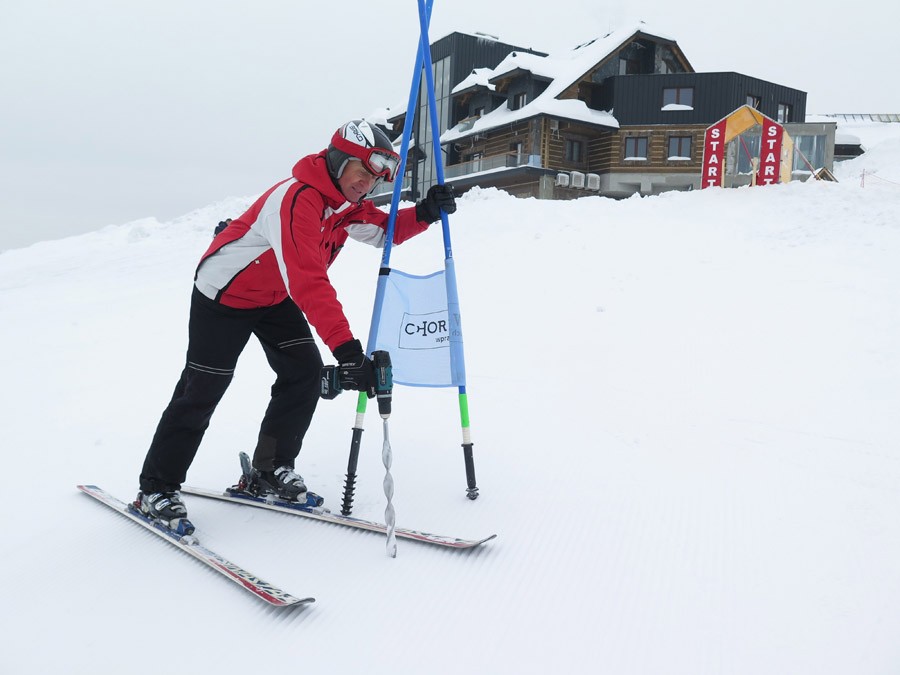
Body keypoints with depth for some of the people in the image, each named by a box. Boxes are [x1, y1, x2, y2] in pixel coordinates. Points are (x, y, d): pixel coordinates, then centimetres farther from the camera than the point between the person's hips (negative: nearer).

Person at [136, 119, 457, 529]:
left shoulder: (347, 205, -6)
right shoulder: (297, 199, -35)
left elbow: (386, 231, 4)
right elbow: (309, 282, -45)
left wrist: (425, 212, -17)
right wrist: (347, 350, -52)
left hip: (274, 296, 8)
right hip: (224, 293, -8)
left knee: (305, 372, -3)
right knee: (202, 389, -3)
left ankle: (271, 470, 12)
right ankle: (156, 488, 13)